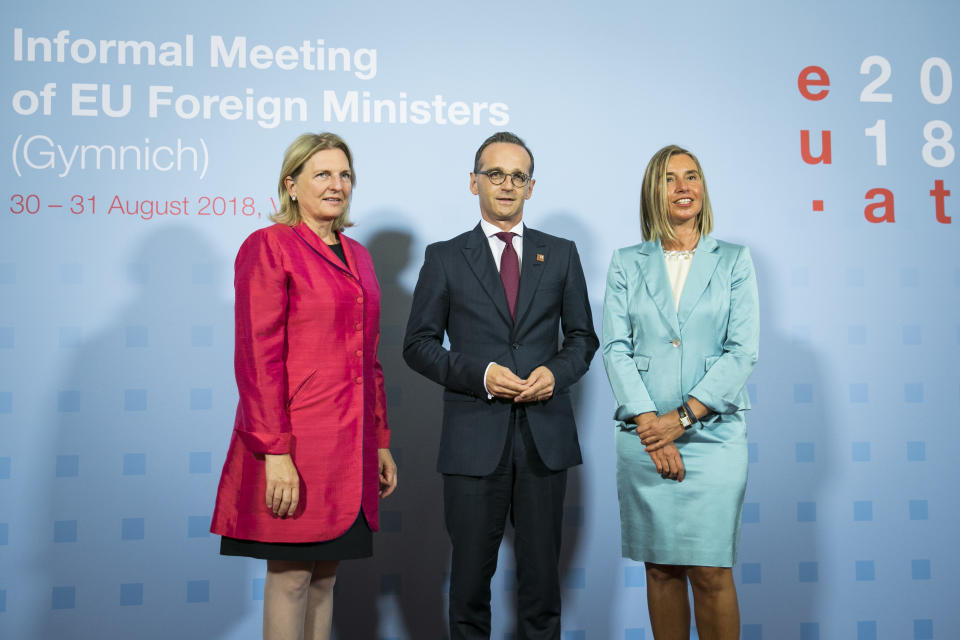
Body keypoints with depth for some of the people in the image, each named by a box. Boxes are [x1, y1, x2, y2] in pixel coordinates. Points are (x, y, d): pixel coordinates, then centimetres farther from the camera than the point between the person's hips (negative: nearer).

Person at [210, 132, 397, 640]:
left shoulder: (357, 256, 16)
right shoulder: (269, 246, -5)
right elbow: (257, 356, -12)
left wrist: (380, 443, 16)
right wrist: (274, 451, -18)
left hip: (350, 448, 7)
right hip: (295, 445, -6)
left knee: (325, 577, 12)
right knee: (290, 577, 1)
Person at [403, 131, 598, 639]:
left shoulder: (561, 254, 10)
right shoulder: (444, 258, 5)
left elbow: (583, 337, 14)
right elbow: (418, 344, 3)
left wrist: (556, 371, -8)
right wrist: (480, 374, -13)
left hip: (545, 437, 2)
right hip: (474, 438, -1)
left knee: (541, 569, 9)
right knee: (471, 571, 7)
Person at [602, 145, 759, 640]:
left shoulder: (733, 261, 7)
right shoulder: (627, 264, 10)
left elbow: (742, 351, -2)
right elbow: (615, 348, 1)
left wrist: (682, 416, -11)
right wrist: (648, 422, -11)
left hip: (712, 434, -1)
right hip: (644, 436, 1)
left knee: (711, 573, -2)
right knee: (660, 568, 8)